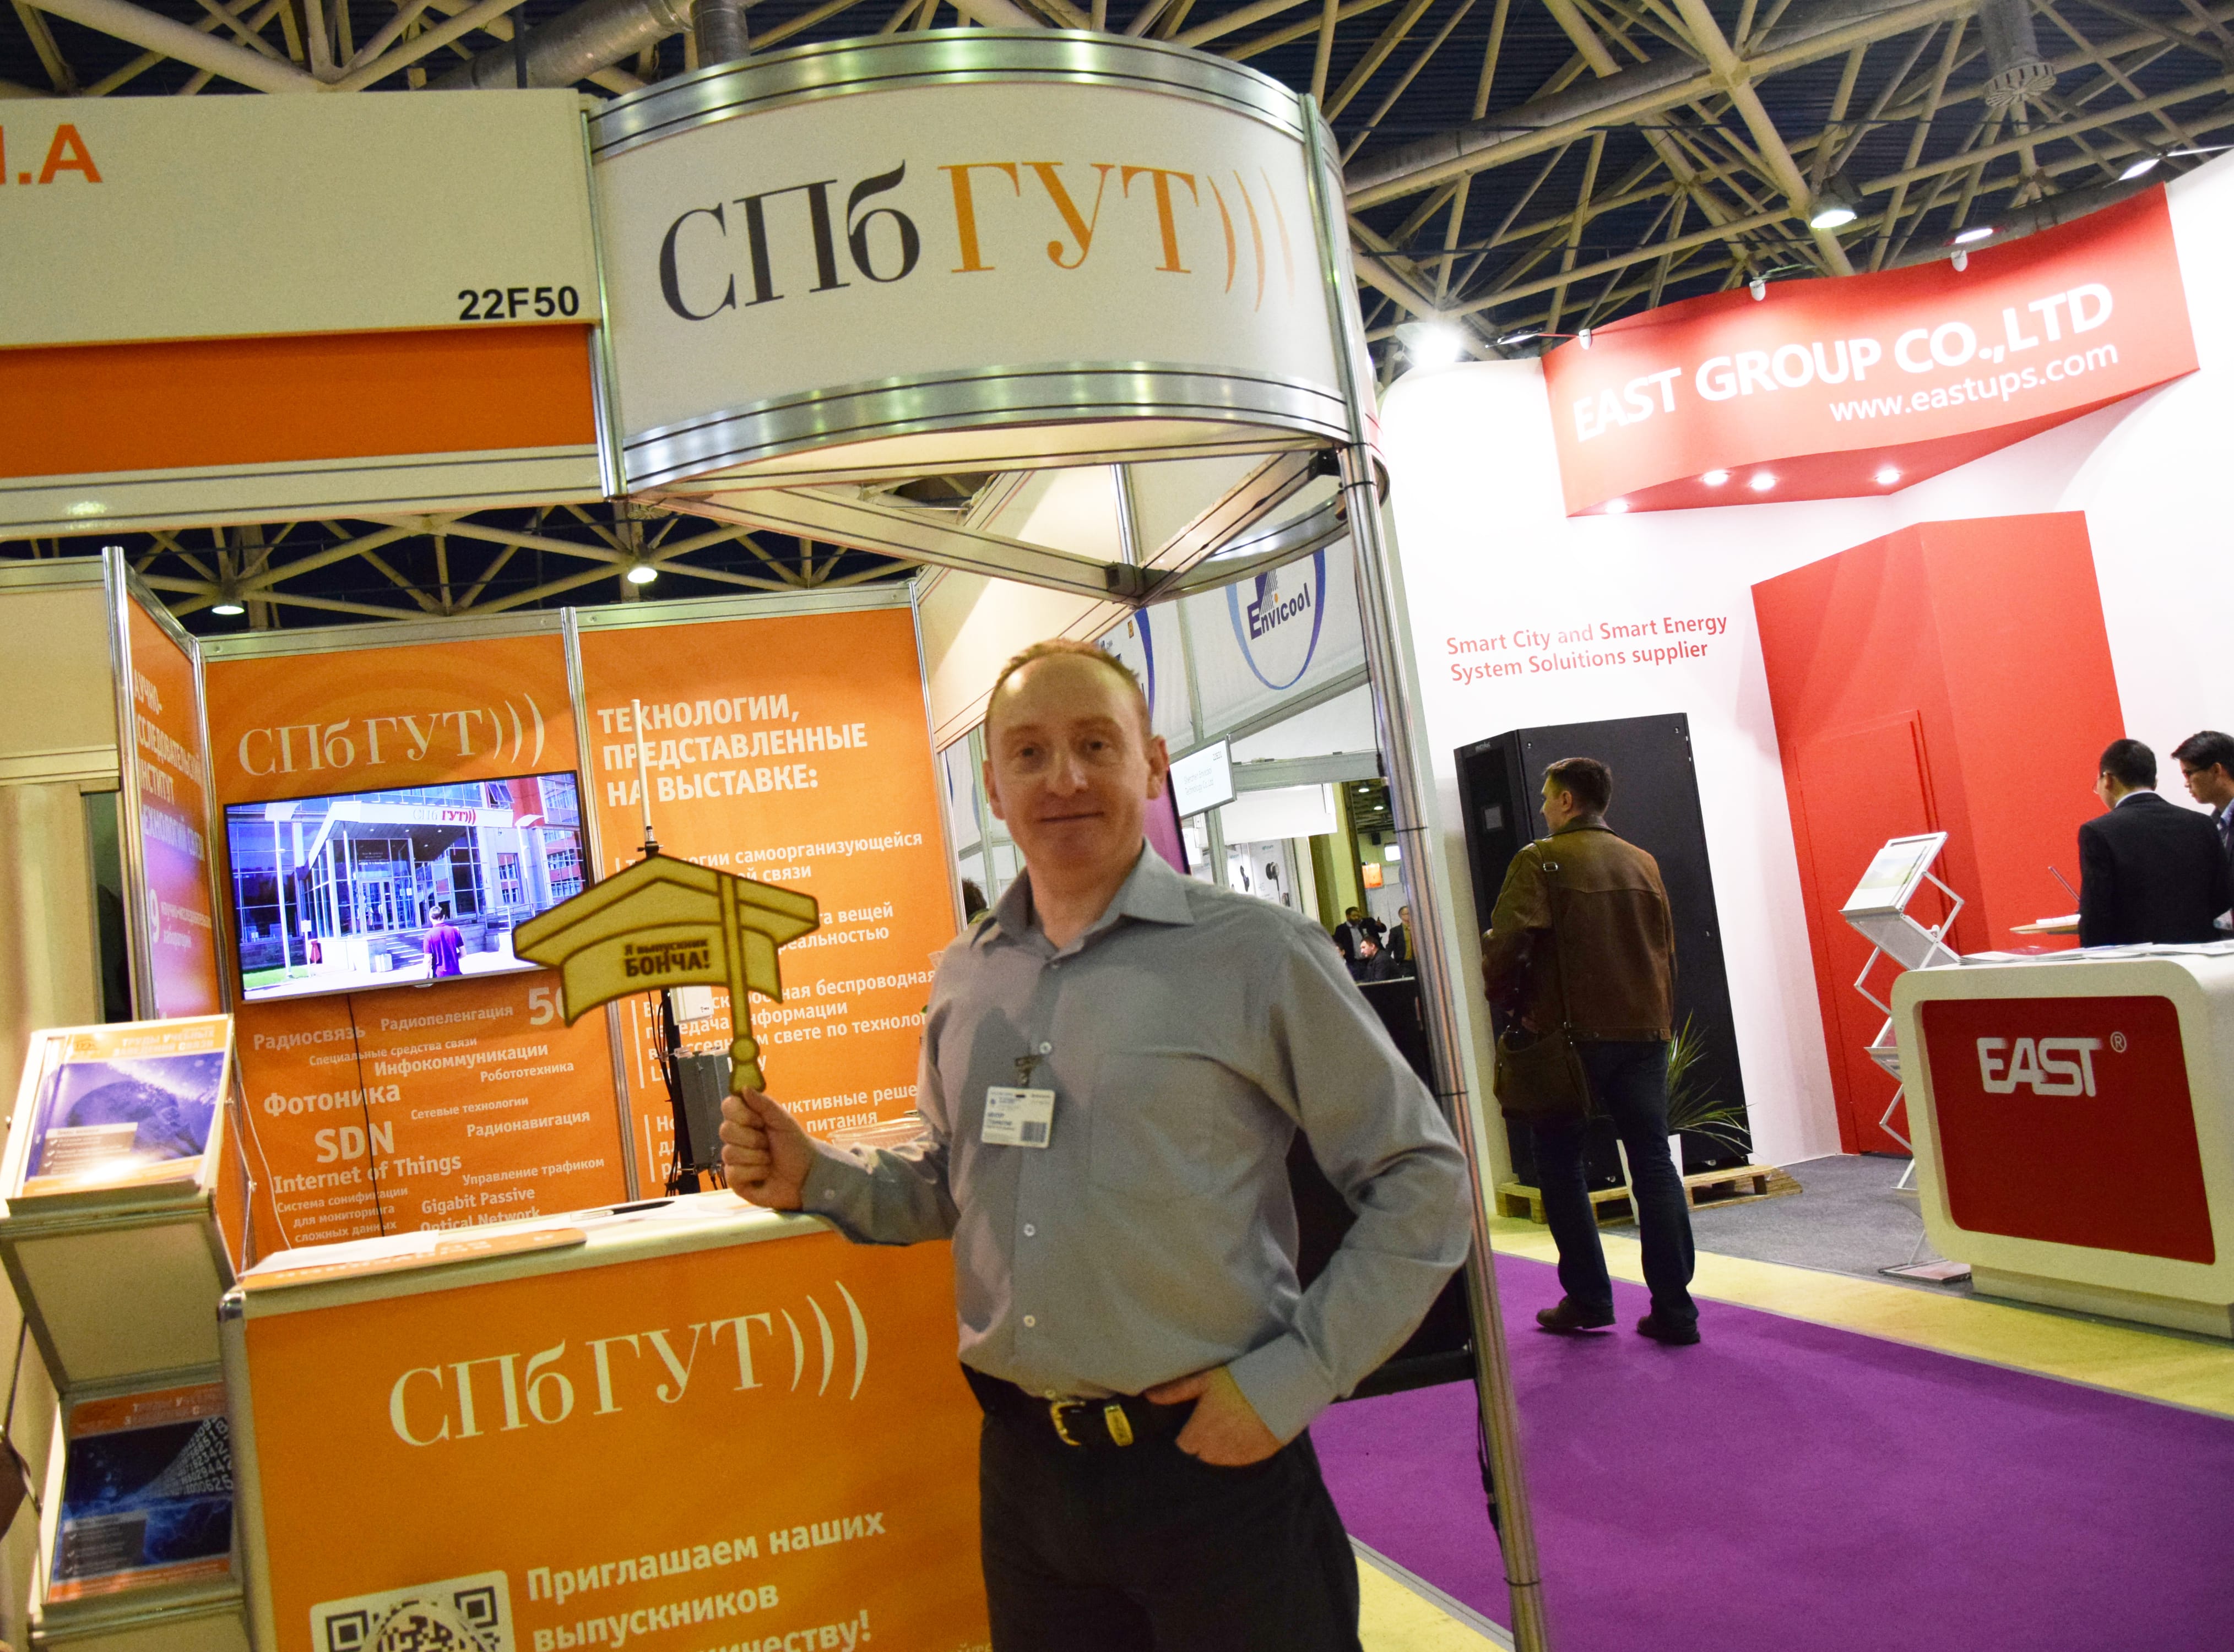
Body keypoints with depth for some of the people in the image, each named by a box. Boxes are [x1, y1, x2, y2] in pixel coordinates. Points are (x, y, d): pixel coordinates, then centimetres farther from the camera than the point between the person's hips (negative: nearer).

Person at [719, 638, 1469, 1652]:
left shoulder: (1254, 954, -11)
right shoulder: (963, 980, 5)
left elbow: (1419, 1181, -7)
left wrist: (1291, 1380, -12)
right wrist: (812, 1177, 0)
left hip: (1211, 1463, -4)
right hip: (1023, 1467, 5)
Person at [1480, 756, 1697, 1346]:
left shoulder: (1541, 861, -8)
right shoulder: (1643, 863, 10)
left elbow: (1505, 943, -17)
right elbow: (1667, 949, 13)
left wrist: (1507, 1000, 1)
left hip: (1573, 1034, -5)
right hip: (1645, 1031, 5)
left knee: (1561, 1166, 9)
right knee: (1654, 1165, 5)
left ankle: (1588, 1300, 11)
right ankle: (1674, 1309, 5)